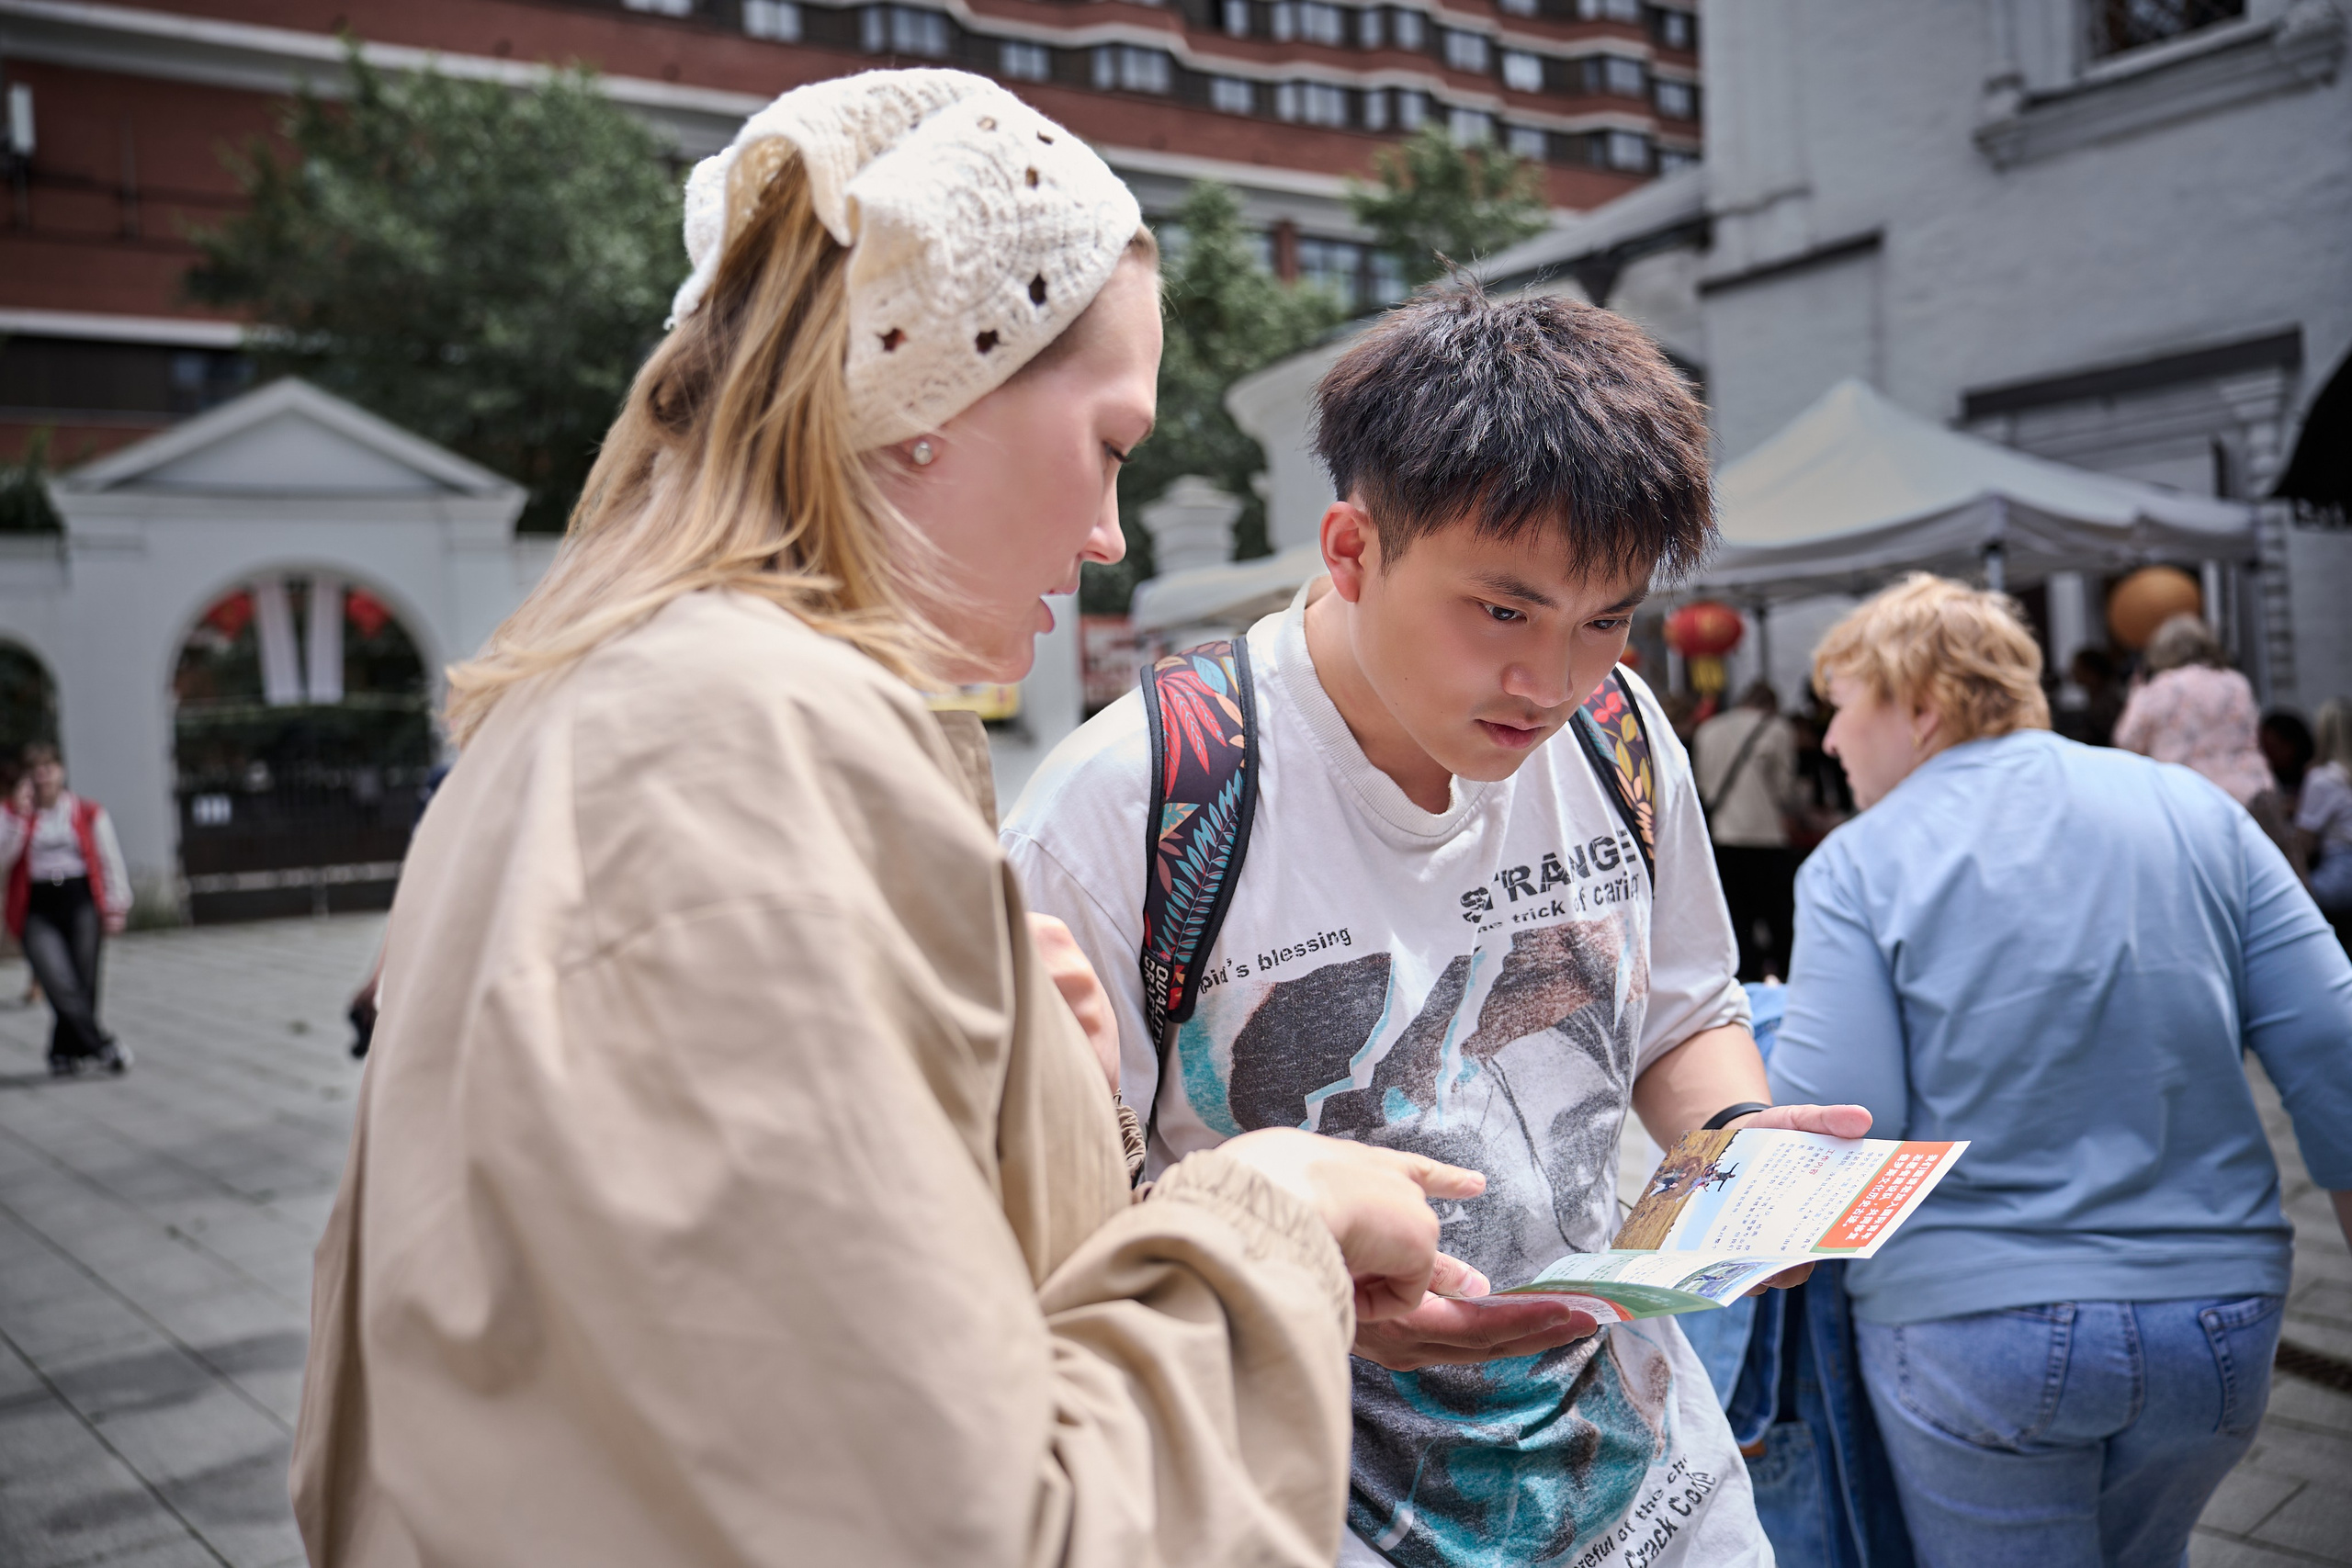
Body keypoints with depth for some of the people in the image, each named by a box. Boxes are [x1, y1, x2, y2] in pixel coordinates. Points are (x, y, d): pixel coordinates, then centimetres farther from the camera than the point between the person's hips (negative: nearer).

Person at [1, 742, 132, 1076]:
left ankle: (65, 1052, 15)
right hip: (38, 911, 0)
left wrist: (116, 907, 1)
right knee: (61, 985, -15)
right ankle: (103, 1047, -10)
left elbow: (110, 862, 9)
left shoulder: (89, 813, 8)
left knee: (84, 984, -1)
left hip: (82, 902, 1)